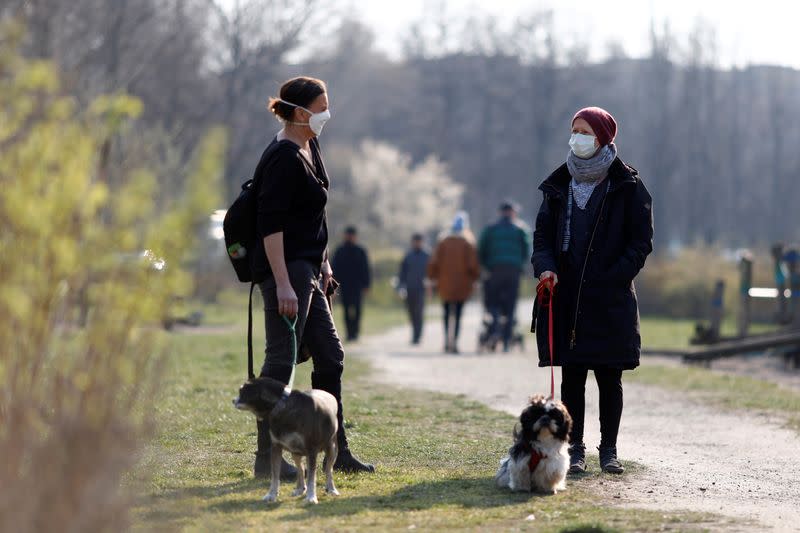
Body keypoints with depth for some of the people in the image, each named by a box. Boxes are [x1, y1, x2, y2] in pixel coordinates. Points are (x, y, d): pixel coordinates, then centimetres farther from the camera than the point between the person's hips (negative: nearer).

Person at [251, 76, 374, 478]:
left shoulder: (309, 148, 13)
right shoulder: (283, 158, -17)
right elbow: (269, 225, -22)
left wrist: (322, 262, 22)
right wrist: (283, 285, -26)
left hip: (307, 268, 10)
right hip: (285, 267, -10)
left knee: (330, 357, 13)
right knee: (281, 361, -7)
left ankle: (336, 451, 21)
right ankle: (267, 457, -3)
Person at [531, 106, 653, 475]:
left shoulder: (627, 186, 0)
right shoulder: (559, 185, 11)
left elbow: (641, 242, -2)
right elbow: (543, 233, 11)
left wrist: (613, 278, -13)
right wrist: (545, 267, -8)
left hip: (611, 300, -3)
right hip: (566, 297, 3)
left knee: (609, 377, 3)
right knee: (572, 375, 3)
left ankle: (609, 449, 11)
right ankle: (576, 448, 9)